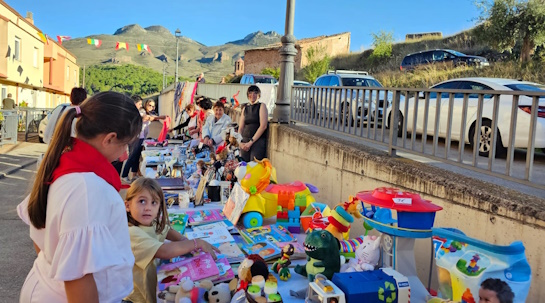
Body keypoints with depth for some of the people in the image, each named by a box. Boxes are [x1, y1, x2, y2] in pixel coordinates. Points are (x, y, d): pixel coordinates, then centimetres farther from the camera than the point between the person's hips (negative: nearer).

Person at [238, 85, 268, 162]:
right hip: (245, 141, 5)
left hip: (258, 140, -4)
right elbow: (240, 127, 13)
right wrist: (240, 142, -3)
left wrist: (251, 141, -12)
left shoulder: (261, 106, 2)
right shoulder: (245, 108, 16)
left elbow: (263, 126, -8)